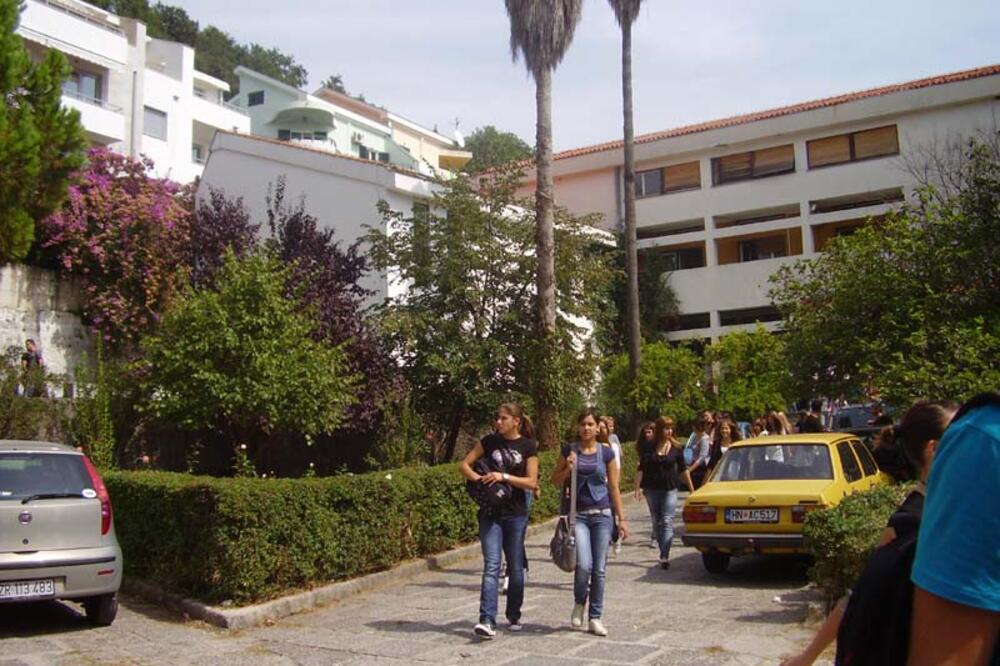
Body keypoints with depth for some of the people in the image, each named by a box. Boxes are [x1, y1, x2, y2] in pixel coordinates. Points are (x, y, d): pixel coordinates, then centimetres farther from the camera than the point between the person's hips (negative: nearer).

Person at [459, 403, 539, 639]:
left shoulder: (528, 446, -1)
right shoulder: (490, 441, 3)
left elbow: (532, 482, -7)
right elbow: (464, 465, 6)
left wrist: (504, 476, -18)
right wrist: (479, 478, -13)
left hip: (516, 514, 0)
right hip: (490, 513, 0)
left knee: (515, 567, 10)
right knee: (491, 566, -9)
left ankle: (514, 616, 27)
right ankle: (487, 621, -13)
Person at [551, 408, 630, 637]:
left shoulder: (606, 453, 4)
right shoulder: (569, 450, 3)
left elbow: (614, 488, 8)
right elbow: (556, 481, 9)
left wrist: (622, 518, 5)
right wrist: (568, 468, -10)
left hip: (602, 515, 1)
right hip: (578, 515, -1)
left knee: (599, 569, 2)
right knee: (584, 565, -15)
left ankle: (595, 618, 16)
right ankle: (579, 602, 15)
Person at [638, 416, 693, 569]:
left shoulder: (676, 447, 2)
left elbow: (683, 469, 10)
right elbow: (642, 469, 3)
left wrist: (691, 488, 11)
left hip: (670, 489, -1)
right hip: (652, 489, 1)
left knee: (667, 522, -11)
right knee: (657, 523, 10)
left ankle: (664, 557, -16)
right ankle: (664, 554, 24)